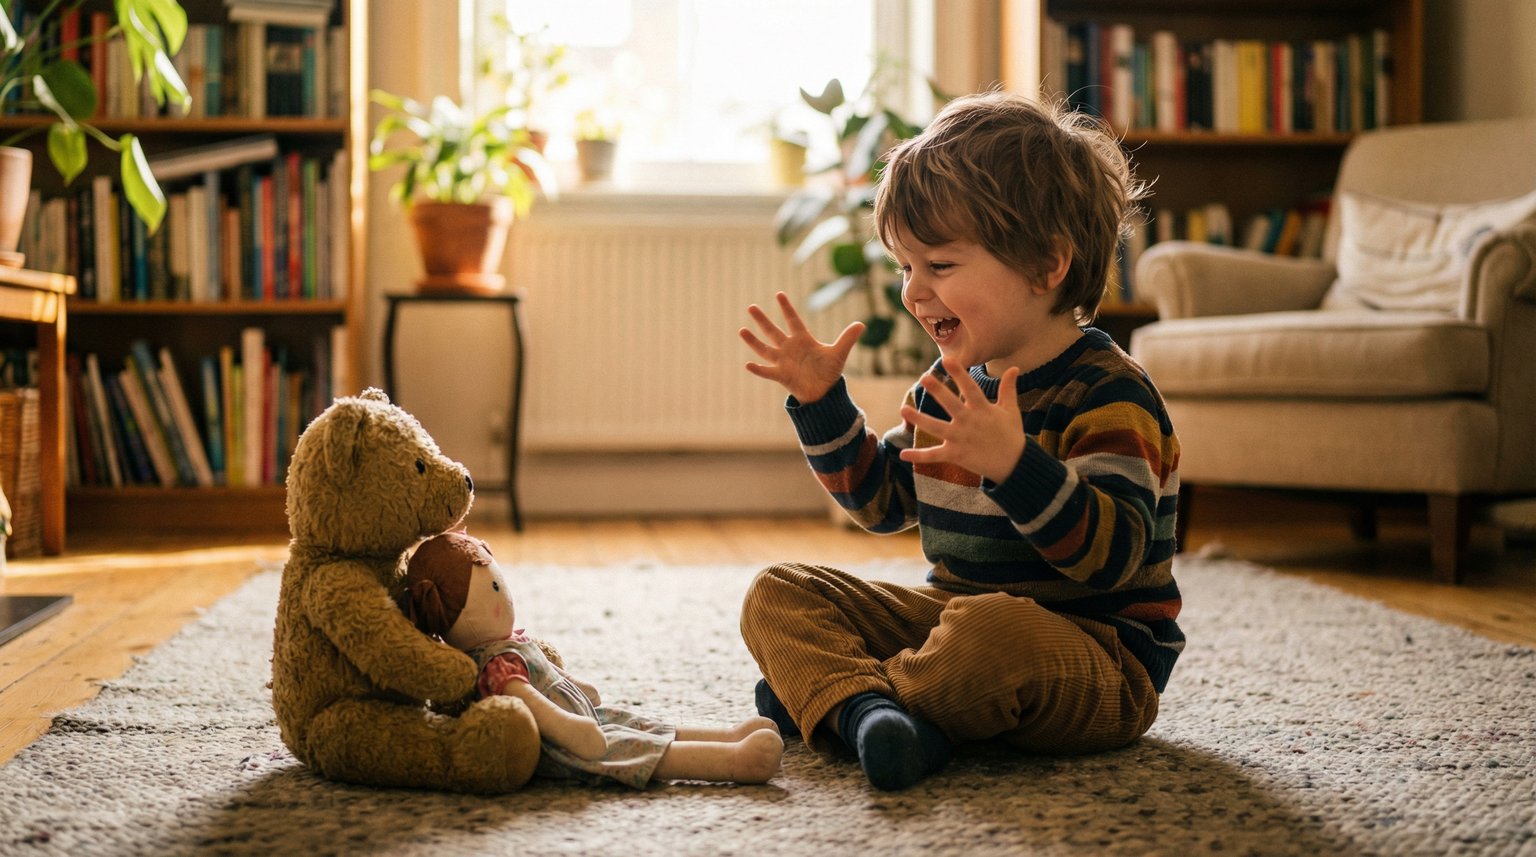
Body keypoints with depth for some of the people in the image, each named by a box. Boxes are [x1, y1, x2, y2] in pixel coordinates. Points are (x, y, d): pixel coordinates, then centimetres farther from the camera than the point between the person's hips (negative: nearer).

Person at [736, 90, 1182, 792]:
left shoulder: (1108, 396, -17)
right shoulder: (953, 383, 9)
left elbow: (1114, 555, -29)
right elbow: (879, 498, 22)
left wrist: (1013, 465, -43)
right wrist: (822, 402, 10)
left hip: (1102, 663, -8)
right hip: (954, 614, 8)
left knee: (989, 633, -41)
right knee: (778, 593, 0)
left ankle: (819, 693, -16)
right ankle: (860, 709, -30)